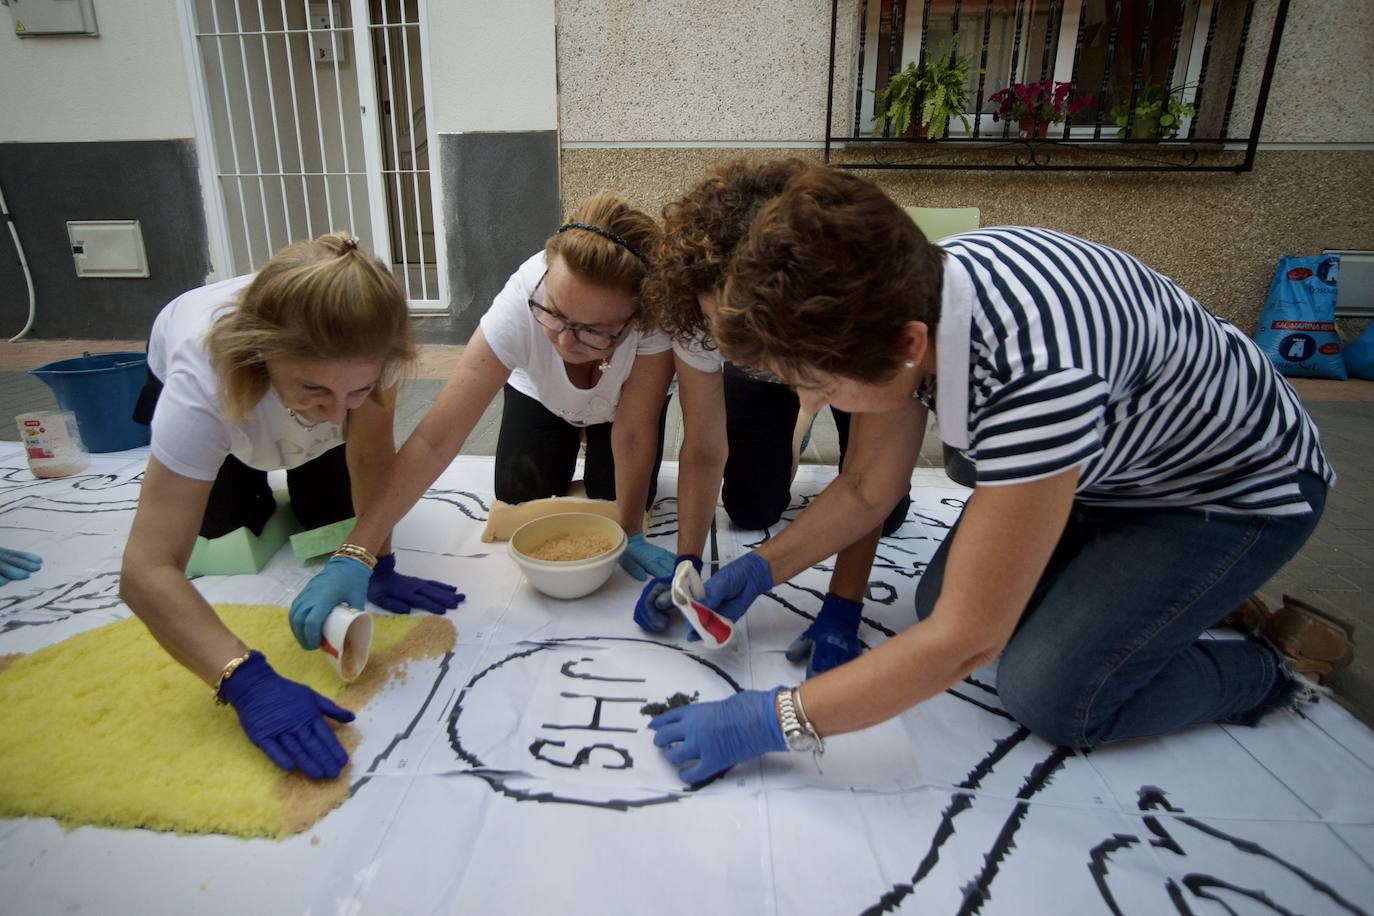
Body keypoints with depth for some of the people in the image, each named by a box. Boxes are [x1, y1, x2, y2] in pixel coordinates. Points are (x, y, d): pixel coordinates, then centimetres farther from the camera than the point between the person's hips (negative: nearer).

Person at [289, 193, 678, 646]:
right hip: (540, 392, 1)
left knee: (612, 496, -11)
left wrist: (630, 533, -27)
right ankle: (567, 443, 26)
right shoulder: (521, 301, -42)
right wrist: (353, 555, -46)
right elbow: (435, 440, -43)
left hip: (624, 400, 0)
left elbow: (633, 433, -32)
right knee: (520, 499, -6)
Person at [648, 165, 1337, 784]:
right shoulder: (901, 300, -20)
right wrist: (762, 568, -14)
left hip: (1240, 489, -7)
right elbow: (865, 491, -6)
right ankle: (1184, 591, 19)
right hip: (1111, 465, 7)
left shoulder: (1035, 371, -44)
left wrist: (773, 722, -32)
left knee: (1050, 694, -19)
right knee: (936, 602, -1)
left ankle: (1264, 671, 11)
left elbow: (967, 639, -37)